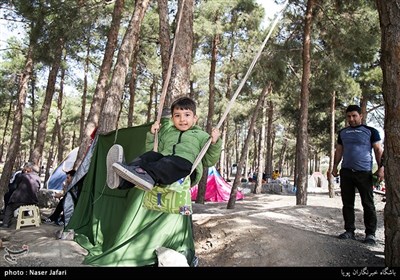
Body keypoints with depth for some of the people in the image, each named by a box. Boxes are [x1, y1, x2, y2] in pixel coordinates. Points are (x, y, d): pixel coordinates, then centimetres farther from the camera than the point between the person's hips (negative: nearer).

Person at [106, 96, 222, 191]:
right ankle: (121, 178, -50)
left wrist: (215, 143, -2)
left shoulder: (201, 135, 21)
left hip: (187, 166, -4)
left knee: (171, 162, -35)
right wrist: (152, 135, 17)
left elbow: (208, 161, 15)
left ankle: (146, 174, -64)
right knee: (150, 155, -25)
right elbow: (155, 150, 31)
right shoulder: (167, 132, 32)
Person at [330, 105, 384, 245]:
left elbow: (378, 150, 0)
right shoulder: (342, 132, 15)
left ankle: (370, 234, 7)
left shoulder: (370, 131, 2)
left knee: (368, 204, 0)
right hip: (346, 172, 4)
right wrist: (335, 166, 11)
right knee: (347, 203, 7)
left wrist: (381, 168, -10)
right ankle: (349, 231, 15)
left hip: (364, 172, -4)